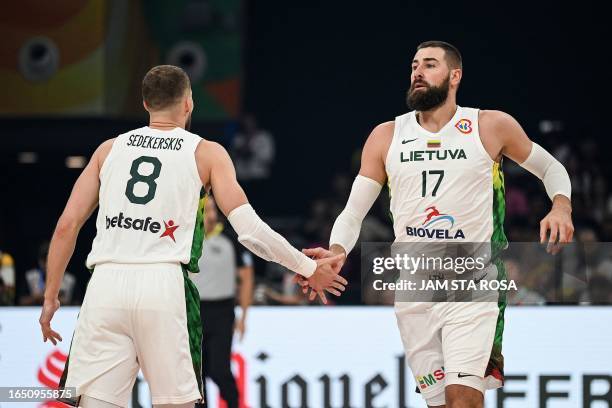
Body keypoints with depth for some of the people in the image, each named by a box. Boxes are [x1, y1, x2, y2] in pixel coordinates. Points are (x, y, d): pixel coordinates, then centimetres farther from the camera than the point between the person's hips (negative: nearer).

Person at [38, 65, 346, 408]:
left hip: (106, 284, 2)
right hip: (163, 285, -2)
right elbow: (251, 230, 2)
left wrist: (51, 297, 18)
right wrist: (309, 268, 13)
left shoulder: (110, 148, 18)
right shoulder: (207, 153, 10)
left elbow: (67, 225, 12)